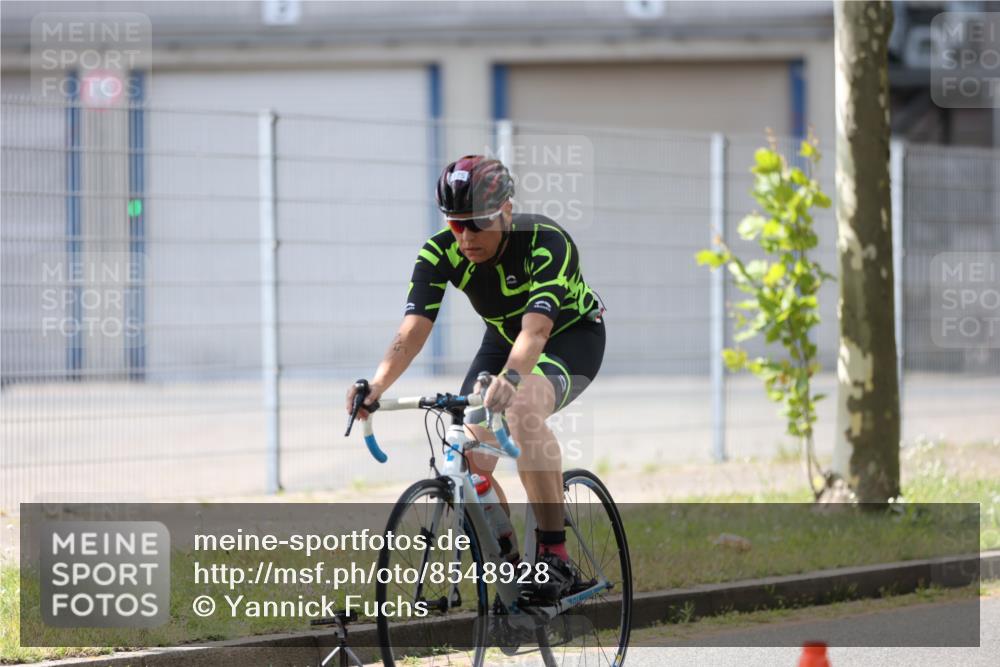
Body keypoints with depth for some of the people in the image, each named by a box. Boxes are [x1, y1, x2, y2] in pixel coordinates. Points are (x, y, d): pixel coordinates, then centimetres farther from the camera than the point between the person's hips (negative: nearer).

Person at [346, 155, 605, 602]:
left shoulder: (546, 243, -34)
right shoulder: (440, 253, -22)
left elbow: (536, 330, -47)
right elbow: (412, 331, -31)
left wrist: (509, 379, -67)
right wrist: (377, 385, -50)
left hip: (572, 335, -5)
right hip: (504, 338, 5)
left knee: (524, 407, -36)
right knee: (470, 461, -13)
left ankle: (555, 556, -31)